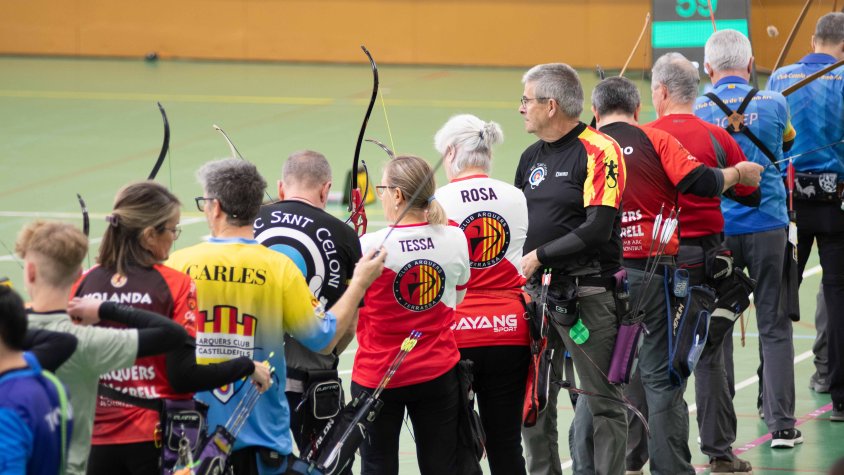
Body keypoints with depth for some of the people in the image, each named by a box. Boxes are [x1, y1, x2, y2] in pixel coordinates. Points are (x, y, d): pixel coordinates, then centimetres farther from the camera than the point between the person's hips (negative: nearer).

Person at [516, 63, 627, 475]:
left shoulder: (598, 151, -9)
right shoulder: (532, 157, 15)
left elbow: (598, 228, -18)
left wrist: (539, 256, -15)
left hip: (587, 293, -7)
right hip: (536, 289, 7)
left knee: (603, 401, 0)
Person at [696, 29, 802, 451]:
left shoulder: (696, 111, -2)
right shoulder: (772, 104, 1)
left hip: (715, 231, 0)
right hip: (767, 226, 0)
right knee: (774, 326, 10)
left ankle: (717, 437, 3)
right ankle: (781, 425, 11)